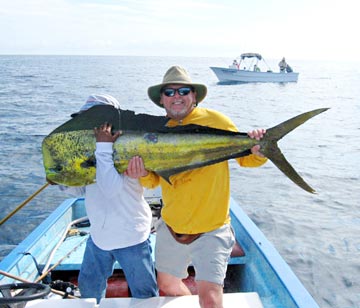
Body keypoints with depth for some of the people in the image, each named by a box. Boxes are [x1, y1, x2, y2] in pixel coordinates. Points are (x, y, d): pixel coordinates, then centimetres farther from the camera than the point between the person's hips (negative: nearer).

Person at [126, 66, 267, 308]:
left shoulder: (215, 121, -11)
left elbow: (245, 158, -6)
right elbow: (155, 180, 6)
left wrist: (257, 152, -27)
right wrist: (144, 174, -16)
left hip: (211, 229, -5)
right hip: (171, 226, 5)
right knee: (167, 285, 22)